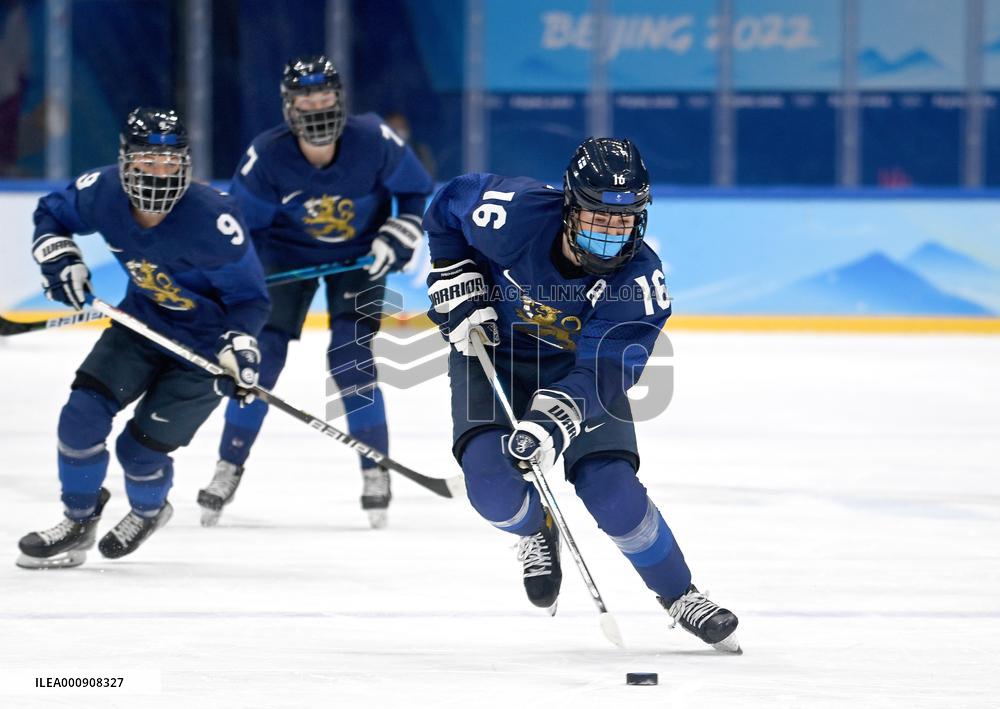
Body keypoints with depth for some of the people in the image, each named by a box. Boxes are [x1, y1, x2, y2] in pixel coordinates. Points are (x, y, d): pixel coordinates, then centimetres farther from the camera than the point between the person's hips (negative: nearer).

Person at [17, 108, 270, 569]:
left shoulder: (212, 219, -31)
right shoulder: (104, 193, -18)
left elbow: (248, 296, -20)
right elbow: (51, 213, 5)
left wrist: (239, 344, -36)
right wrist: (59, 257, -13)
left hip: (204, 348, -5)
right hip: (142, 323, 5)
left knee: (141, 448, -5)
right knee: (82, 414, -9)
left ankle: (148, 511, 31)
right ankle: (78, 523, 13)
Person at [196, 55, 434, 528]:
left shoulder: (374, 141, -26)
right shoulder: (267, 156, -24)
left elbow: (417, 192, -8)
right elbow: (242, 222, -9)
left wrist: (397, 240, -18)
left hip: (359, 255, -1)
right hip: (289, 252, 1)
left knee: (351, 359, -14)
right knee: (260, 355, -7)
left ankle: (375, 470, -1)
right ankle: (228, 469, 7)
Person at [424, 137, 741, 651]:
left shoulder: (638, 278, -28)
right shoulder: (515, 213, -29)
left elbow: (604, 372, -32)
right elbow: (446, 208, -7)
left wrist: (552, 422, -47)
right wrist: (460, 290, -12)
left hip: (578, 369, 0)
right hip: (490, 349, 0)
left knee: (613, 493, -14)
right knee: (492, 485, -21)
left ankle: (679, 596, 12)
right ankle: (536, 531, 17)